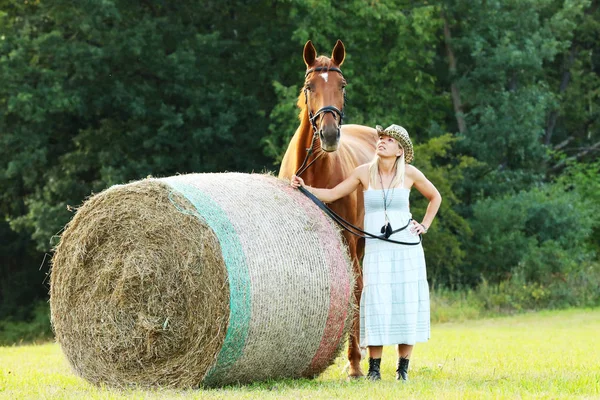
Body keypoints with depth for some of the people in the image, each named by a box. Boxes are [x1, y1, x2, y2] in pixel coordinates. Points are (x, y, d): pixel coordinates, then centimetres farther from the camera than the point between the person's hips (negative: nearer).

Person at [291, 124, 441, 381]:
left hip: (407, 247, 0)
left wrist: (425, 225, 7)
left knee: (407, 304, -1)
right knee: (376, 304, -8)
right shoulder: (364, 173, 4)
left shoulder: (410, 173, 2)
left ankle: (403, 368, 9)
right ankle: (374, 368, 0)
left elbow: (435, 197, 17)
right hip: (376, 249, 0)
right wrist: (304, 188, -7)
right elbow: (331, 195, 6)